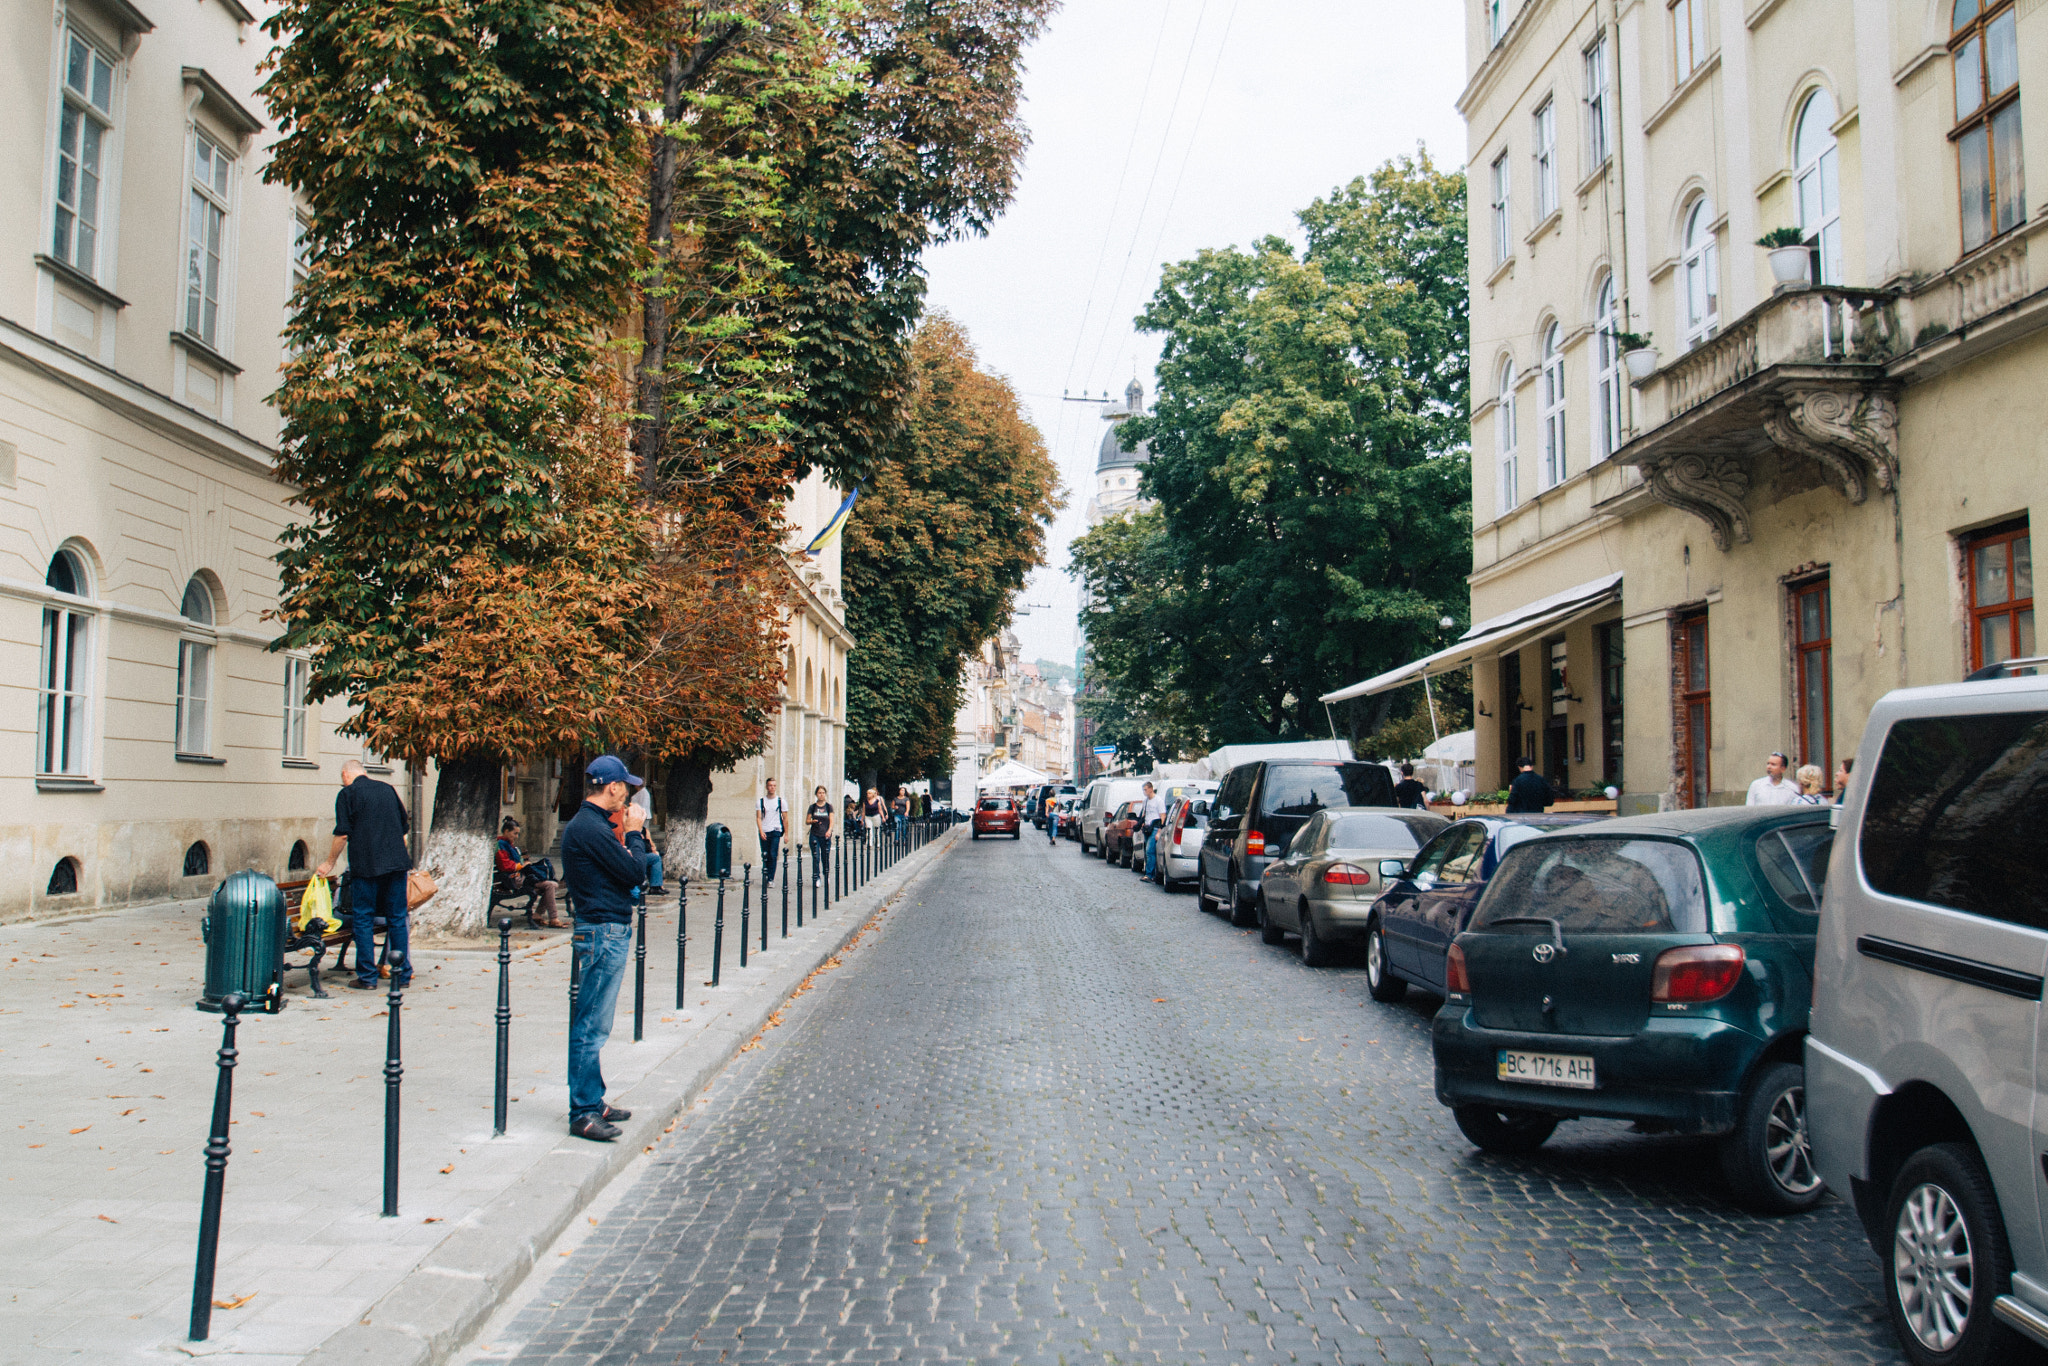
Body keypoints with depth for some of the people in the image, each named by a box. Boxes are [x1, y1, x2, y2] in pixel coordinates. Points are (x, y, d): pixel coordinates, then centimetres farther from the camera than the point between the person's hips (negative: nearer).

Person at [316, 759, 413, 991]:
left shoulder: (347, 794, -1)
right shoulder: (387, 789, 15)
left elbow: (342, 835, -7)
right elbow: (404, 828, 19)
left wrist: (329, 863, 5)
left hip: (365, 865, -4)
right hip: (396, 863, 4)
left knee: (363, 920, 3)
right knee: (397, 918, 8)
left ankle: (367, 977, 3)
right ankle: (402, 974, 9)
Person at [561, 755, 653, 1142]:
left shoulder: (588, 824, 15)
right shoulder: (591, 828, -18)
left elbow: (624, 868, 17)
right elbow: (635, 872, -17)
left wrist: (631, 835, 7)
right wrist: (634, 832, -4)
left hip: (608, 931, 11)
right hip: (604, 933, -11)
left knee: (593, 1026, 15)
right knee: (591, 1027, -5)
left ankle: (593, 1102, 23)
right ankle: (582, 1113, -1)